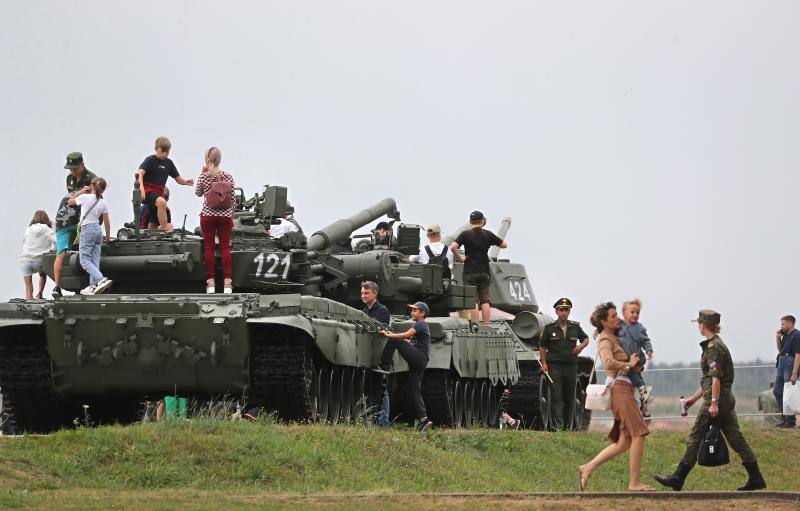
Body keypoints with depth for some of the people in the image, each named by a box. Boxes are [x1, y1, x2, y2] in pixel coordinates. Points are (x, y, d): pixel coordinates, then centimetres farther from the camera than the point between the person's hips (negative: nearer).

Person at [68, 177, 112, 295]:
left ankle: (101, 279, -21)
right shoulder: (103, 203, 4)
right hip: (98, 230, 6)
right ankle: (93, 285, 6)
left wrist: (81, 191, 15)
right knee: (95, 260, 9)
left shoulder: (84, 197, -9)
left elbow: (70, 201, 9)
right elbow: (107, 222, 7)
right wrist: (108, 237, 19)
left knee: (85, 260, -5)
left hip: (87, 229, -6)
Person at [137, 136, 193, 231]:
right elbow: (140, 173, -20)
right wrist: (141, 186, -39)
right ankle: (164, 230, -37)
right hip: (148, 191, -7)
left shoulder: (168, 163, 13)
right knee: (162, 202, -37)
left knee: (152, 226, 7)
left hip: (159, 193, 7)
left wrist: (186, 182, -8)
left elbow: (178, 179, 15)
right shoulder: (150, 160, -5)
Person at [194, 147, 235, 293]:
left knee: (209, 248, 5)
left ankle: (210, 282, 4)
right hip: (225, 215, 1)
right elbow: (232, 199, 1)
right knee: (225, 247, 3)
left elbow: (198, 193, 12)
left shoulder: (204, 176, -5)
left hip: (208, 215, -1)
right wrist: (231, 216, 13)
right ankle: (228, 283, -3)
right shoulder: (228, 177, -3)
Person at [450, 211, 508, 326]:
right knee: (485, 300, 6)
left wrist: (459, 258, -3)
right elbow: (504, 245, 9)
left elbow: (453, 247, -18)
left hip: (470, 272, -2)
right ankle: (486, 326, 2)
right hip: (484, 271, 2)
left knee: (473, 301, -3)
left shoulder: (465, 234, -5)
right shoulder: (488, 234, 2)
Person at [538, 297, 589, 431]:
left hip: (571, 366, 3)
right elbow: (542, 347, 8)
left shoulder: (575, 328, 10)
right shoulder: (549, 329, 3)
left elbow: (586, 339, 25)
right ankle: (556, 426, -15)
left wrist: (581, 346, 2)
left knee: (569, 398, 7)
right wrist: (544, 363, -3)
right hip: (554, 366, -3)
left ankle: (568, 426, 16)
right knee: (556, 397, -11)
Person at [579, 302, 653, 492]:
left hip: (625, 389, 10)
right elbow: (609, 363, -27)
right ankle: (635, 482, -11)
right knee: (638, 434, -12)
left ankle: (588, 468, 6)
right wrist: (628, 365, -12)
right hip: (619, 387, -10)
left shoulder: (614, 338, 21)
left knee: (624, 442, 7)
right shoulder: (605, 340, -7)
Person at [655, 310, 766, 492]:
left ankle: (678, 478, -1)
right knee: (735, 438, 7)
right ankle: (756, 478, 3)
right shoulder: (717, 344, 19)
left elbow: (716, 378, -19)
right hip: (726, 398, 10)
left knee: (696, 436, -4)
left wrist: (714, 403, -22)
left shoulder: (713, 346, -11)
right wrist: (694, 398, 30)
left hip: (717, 397, -10)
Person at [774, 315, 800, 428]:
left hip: (790, 364, -10)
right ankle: (785, 418, 19)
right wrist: (778, 338, 9)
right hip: (781, 364, 10)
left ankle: (791, 421, 3)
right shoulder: (785, 335, 13)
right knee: (777, 391, 11)